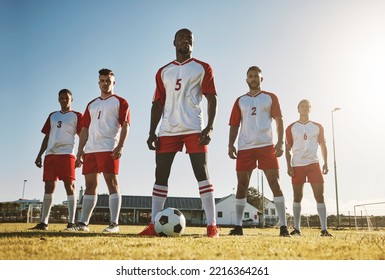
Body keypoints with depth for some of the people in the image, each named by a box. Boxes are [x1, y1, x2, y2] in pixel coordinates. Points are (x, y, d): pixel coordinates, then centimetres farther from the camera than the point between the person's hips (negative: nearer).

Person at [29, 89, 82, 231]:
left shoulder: (77, 116, 6)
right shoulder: (52, 116, 22)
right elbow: (47, 137, 22)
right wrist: (39, 155, 14)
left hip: (66, 154, -5)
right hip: (50, 154, 5)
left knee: (69, 185, -9)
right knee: (48, 187, 4)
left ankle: (71, 223, -9)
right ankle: (44, 223, 8)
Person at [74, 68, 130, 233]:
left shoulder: (120, 102, 6)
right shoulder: (91, 105, 22)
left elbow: (125, 125, -4)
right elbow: (85, 129, 20)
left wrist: (120, 146, -17)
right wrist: (80, 152, 13)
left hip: (109, 149, -6)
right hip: (90, 150, 6)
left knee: (112, 183, -8)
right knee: (90, 185, 7)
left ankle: (114, 224, -7)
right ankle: (83, 223, 12)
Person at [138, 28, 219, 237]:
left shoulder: (202, 68, 9)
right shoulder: (163, 72, 18)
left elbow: (212, 98, 1)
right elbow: (158, 103, 15)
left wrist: (209, 127, -12)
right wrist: (152, 132, 6)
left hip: (193, 129, -3)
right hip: (167, 131, 4)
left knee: (202, 173, -8)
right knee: (160, 175, 1)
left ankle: (212, 225, -6)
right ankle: (154, 225, 6)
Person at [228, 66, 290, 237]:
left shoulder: (271, 98, 11)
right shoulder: (240, 101, 16)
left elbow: (279, 120, 5)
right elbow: (234, 125, 13)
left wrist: (280, 142, -7)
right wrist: (230, 145, 1)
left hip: (267, 146, -2)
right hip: (245, 147, 2)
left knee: (275, 183, -6)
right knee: (241, 185, 2)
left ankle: (283, 226, -2)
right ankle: (238, 226, 8)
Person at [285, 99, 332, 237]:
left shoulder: (317, 127, 11)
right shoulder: (291, 128, 7)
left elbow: (323, 145, 13)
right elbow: (288, 148, 6)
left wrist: (325, 163, 2)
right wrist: (289, 166, -4)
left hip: (313, 164, 1)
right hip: (297, 165, 0)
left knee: (320, 196, -6)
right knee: (297, 197, 4)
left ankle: (324, 229, -4)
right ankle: (297, 228, 12)